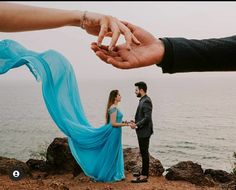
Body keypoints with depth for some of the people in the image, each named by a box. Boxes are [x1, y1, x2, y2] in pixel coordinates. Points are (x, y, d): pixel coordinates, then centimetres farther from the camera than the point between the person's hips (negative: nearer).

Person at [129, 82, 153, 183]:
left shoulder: (146, 101, -18)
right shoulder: (143, 100, 13)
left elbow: (147, 117, -24)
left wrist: (137, 125, -19)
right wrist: (136, 122, 6)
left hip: (144, 132, -10)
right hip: (142, 131, 10)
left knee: (144, 152, -4)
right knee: (144, 152, 17)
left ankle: (144, 176, 3)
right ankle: (144, 172, 29)